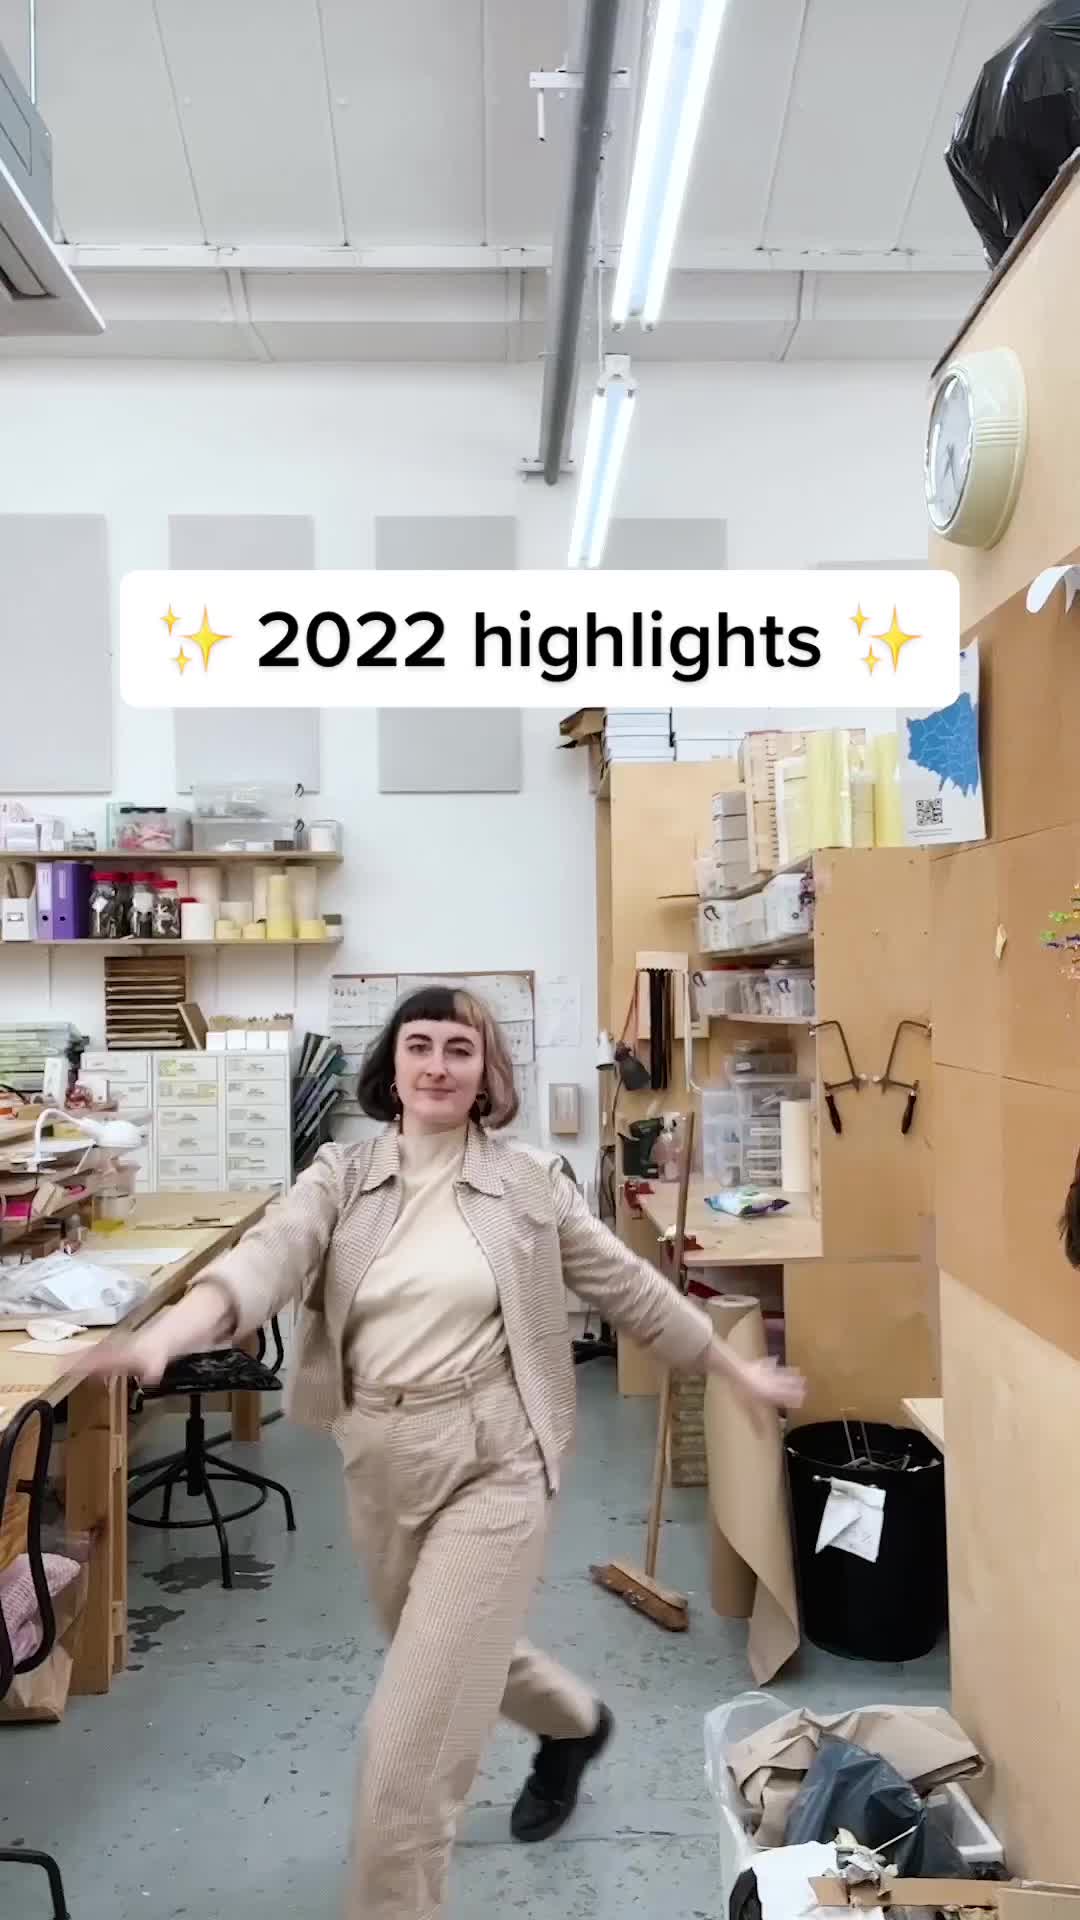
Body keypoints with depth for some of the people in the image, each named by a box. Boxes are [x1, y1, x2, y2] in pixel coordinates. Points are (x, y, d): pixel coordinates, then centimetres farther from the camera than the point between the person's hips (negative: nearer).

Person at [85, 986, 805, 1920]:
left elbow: (628, 1285, 5)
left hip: (493, 1463, -4)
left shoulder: (527, 1179, -4)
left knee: (414, 1730, -7)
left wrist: (737, 1371, 11)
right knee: (458, 1654, 27)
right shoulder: (341, 1176, -2)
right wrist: (168, 1333, -39)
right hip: (379, 1461, 4)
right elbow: (269, 1259, -19)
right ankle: (577, 1724, 58)